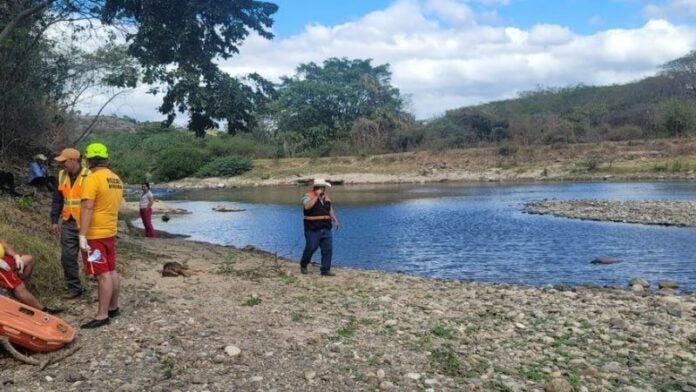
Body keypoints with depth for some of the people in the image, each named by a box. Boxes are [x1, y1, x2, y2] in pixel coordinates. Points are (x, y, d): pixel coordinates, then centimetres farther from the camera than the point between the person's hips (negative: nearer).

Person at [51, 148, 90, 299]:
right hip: (68, 223, 6)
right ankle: (74, 287, 14)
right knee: (68, 257, 4)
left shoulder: (89, 176, -12)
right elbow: (57, 200, 12)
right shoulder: (62, 175, 6)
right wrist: (54, 221, 8)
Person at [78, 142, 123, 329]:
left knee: (103, 275, -7)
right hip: (110, 232, 9)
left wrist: (82, 234, -23)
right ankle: (113, 308, 24)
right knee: (111, 271, 15)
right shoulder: (116, 179, 10)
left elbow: (87, 208, -23)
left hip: (95, 234, -8)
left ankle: (102, 316, -2)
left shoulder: (92, 179, -16)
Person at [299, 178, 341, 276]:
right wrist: (317, 196, -23)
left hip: (326, 229, 6)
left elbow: (330, 210, 24)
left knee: (328, 249, 0)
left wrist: (335, 220, 12)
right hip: (312, 229, -6)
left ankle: (325, 270, 7)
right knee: (311, 248, -1)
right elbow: (307, 206, -28)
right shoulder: (308, 196, -8)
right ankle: (303, 265, 24)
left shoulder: (326, 197, 14)